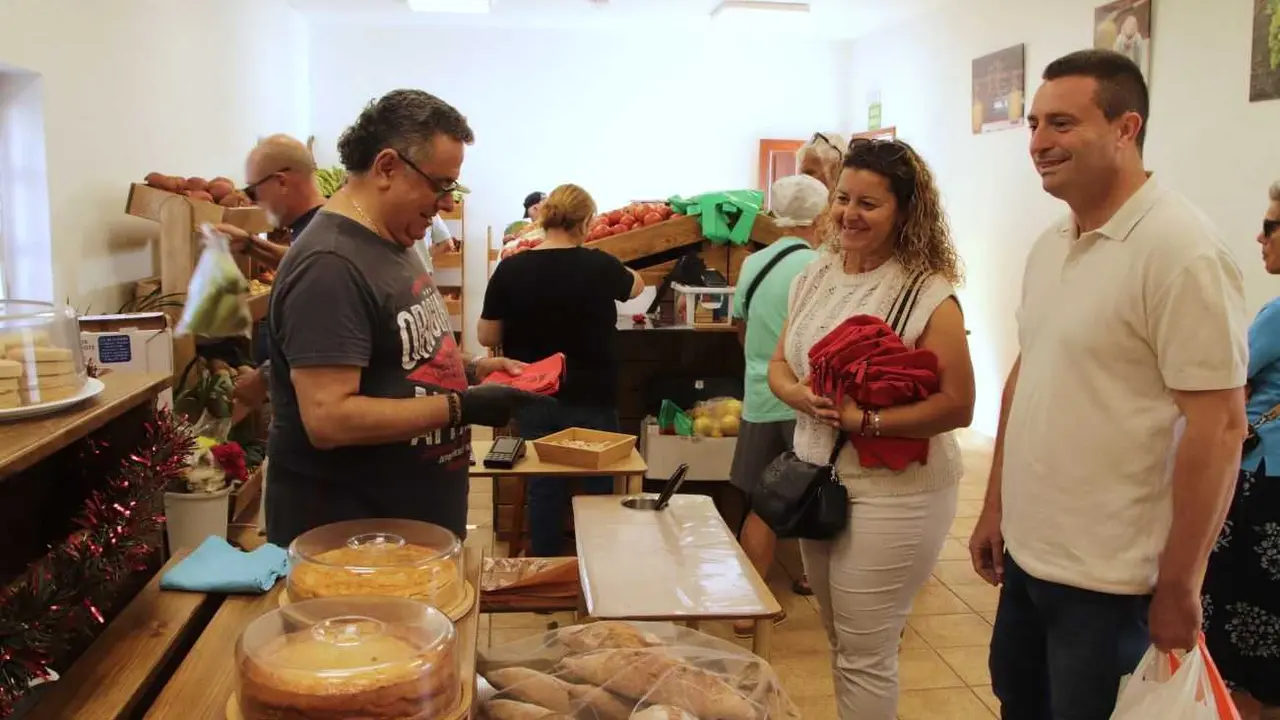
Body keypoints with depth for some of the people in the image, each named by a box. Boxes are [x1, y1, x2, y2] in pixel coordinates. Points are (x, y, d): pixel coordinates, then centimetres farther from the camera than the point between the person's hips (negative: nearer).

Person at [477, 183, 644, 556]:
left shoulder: (511, 269, -9)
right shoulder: (600, 266, -10)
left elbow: (487, 337, -3)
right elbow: (636, 285, 12)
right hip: (592, 401, -1)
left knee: (543, 486, 14)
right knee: (599, 486, 13)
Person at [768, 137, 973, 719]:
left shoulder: (928, 295, -16)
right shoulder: (815, 277, 5)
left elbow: (957, 406, -19)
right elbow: (778, 364, 10)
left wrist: (865, 420, -27)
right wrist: (795, 393, -12)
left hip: (893, 494, -7)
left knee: (863, 656, 5)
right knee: (840, 643, 22)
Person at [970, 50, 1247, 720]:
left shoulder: (1181, 251, -18)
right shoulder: (1048, 244, 6)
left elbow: (1218, 427, -18)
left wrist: (1178, 587, -15)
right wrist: (994, 508, 13)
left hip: (1109, 579, -7)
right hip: (1026, 553, 7)